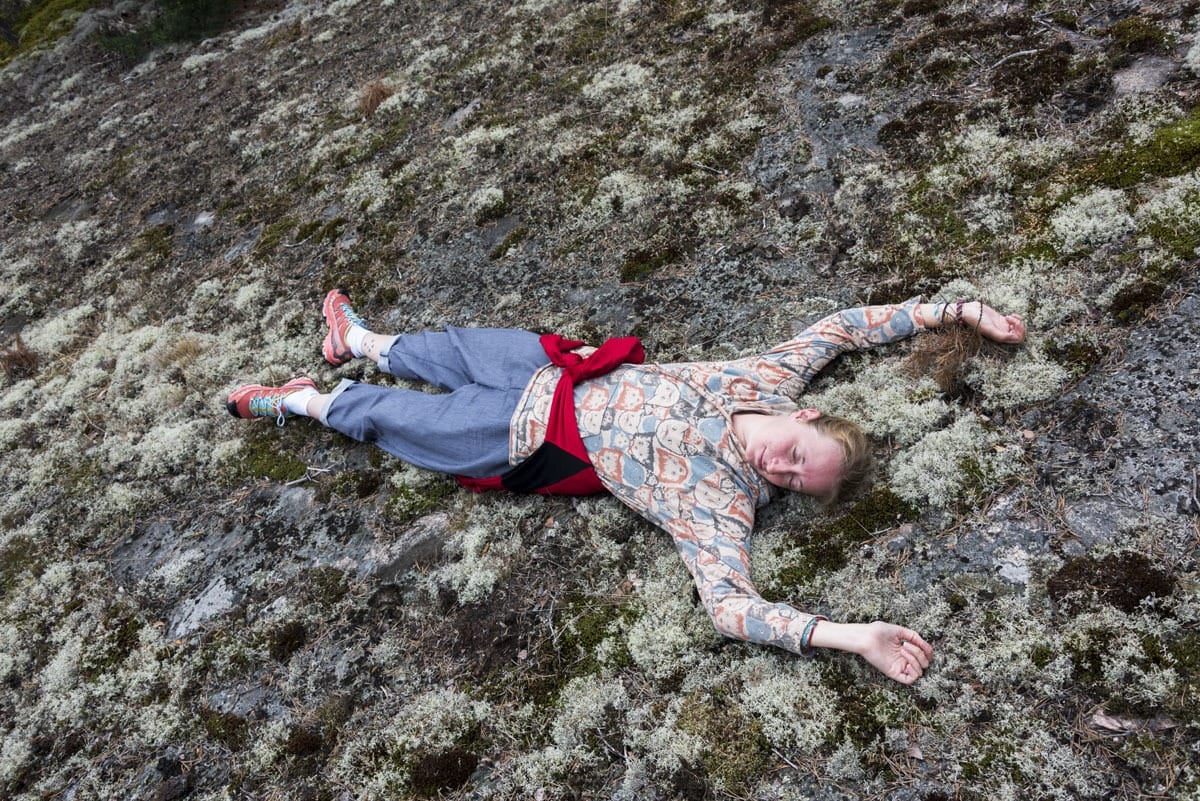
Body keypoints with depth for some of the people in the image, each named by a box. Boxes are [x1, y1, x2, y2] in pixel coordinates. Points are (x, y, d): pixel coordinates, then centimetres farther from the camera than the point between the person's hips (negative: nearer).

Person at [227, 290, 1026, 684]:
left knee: (391, 417, 11)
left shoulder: (724, 503, -30)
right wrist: (956, 307, -7)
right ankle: (364, 340, 60)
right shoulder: (772, 379, -18)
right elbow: (837, 328, -7)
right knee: (451, 347, 26)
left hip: (531, 441, -4)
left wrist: (854, 637, -48)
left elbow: (731, 604, -40)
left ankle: (306, 401, 43)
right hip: (558, 370, 4)